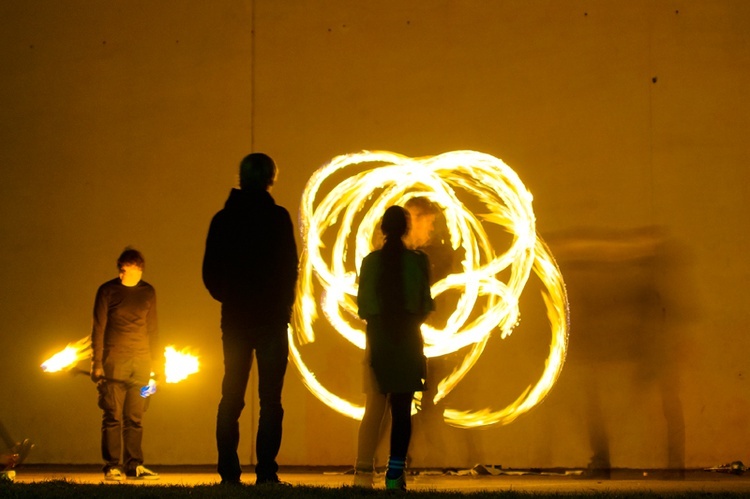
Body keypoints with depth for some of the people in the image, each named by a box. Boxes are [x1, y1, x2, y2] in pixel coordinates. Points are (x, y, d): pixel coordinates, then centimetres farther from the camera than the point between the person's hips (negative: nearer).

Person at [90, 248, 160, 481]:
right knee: (113, 416, -4)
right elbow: (98, 329, 1)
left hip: (140, 364, 3)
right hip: (114, 363, -3)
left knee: (135, 417, 1)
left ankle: (134, 465, 4)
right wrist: (96, 363, -4)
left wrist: (156, 361, 10)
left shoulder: (148, 292, 11)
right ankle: (111, 467, -1)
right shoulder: (107, 291, 2)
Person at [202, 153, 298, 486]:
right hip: (271, 317, -3)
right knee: (270, 398, -1)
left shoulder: (223, 218, 4)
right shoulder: (277, 217, -7)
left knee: (232, 398, 9)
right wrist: (285, 306, 8)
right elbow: (290, 268, -7)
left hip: (234, 318, 4)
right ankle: (265, 471, -8)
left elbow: (210, 272, 4)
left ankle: (229, 472, 4)